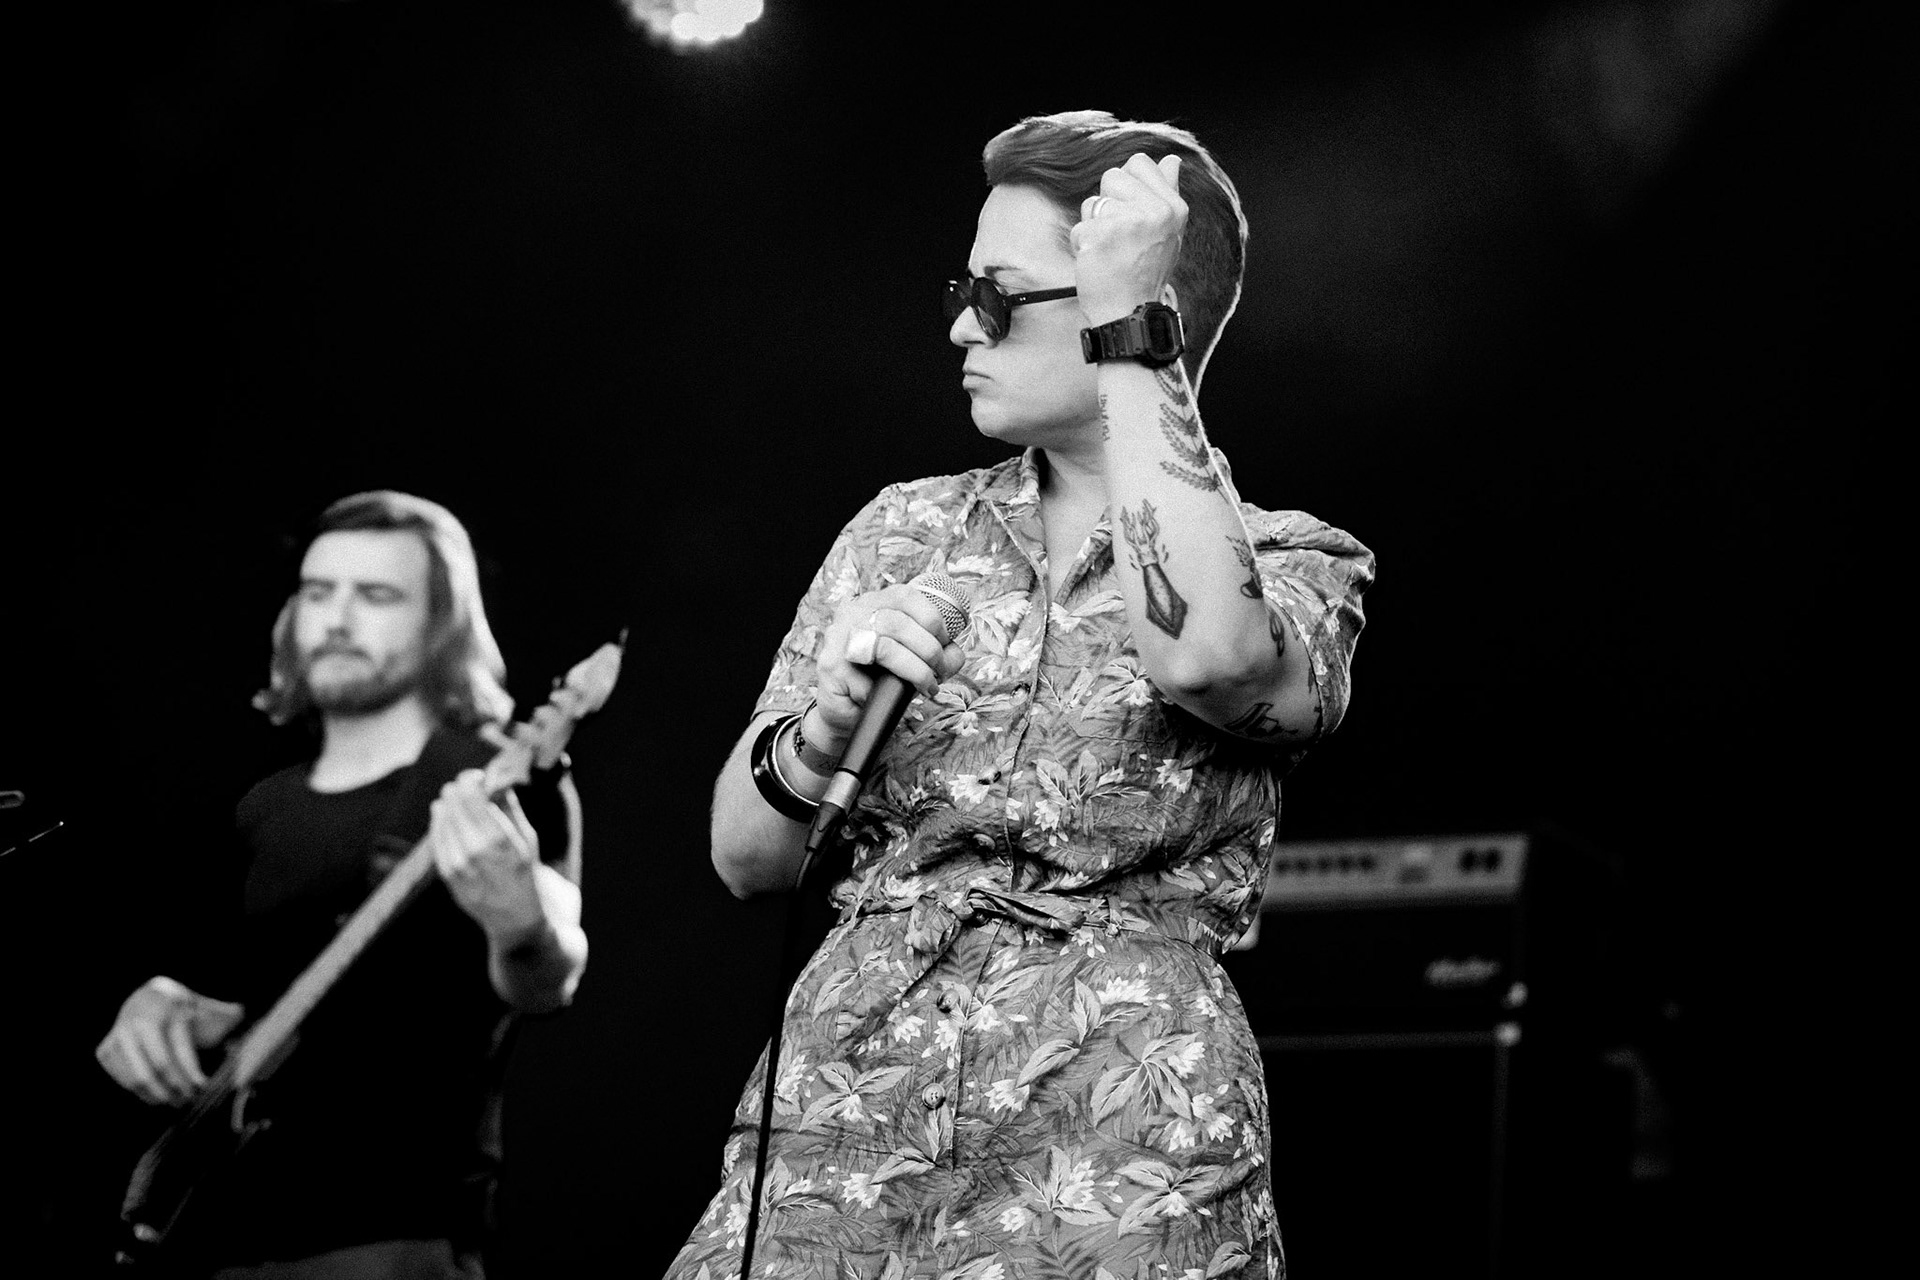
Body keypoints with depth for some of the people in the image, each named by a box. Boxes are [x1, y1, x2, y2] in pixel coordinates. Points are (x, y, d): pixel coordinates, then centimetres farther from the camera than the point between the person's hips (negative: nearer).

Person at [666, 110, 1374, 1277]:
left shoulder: (1288, 562, 2)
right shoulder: (908, 534, 12)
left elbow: (1204, 656, -24)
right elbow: (746, 856, 9)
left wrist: (1126, 342, -15)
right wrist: (829, 720, -13)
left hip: (1119, 1143, -3)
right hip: (843, 1104, 3)